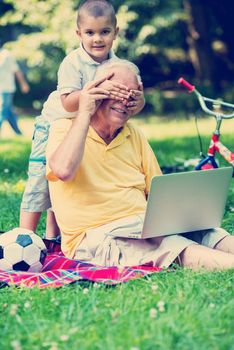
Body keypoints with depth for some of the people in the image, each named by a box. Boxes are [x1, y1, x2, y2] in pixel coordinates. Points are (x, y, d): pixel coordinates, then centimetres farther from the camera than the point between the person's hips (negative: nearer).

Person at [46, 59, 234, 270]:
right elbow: (64, 171, -25)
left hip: (144, 226, 7)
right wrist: (84, 113, -14)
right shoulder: (65, 129, -1)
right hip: (97, 235, -6)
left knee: (210, 236, -21)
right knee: (177, 249, -34)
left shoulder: (134, 135, 18)